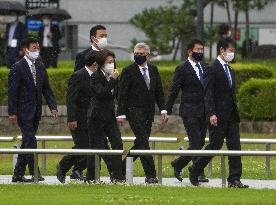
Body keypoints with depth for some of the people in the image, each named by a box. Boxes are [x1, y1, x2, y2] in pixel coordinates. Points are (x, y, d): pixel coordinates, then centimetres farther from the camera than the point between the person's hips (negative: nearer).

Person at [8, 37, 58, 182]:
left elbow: (46, 89, 13)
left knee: (27, 142, 9)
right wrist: (12, 113, -15)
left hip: (36, 111, 7)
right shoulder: (17, 68, -9)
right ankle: (34, 174, -12)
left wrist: (53, 107, 2)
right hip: (24, 111, -7)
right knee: (30, 141, -13)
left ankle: (18, 174, 15)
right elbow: (12, 92, -10)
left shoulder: (40, 67, 11)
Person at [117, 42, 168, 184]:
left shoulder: (153, 70, 11)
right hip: (134, 112, -6)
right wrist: (121, 113, -12)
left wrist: (163, 109, 5)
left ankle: (122, 168, 18)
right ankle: (150, 176, -13)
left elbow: (159, 91, 14)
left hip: (149, 113, 6)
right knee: (143, 143, -11)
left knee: (140, 144, 6)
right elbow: (122, 94, -7)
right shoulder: (128, 71, -5)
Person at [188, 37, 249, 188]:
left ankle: (234, 179, 0)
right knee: (215, 145, -2)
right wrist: (211, 114, -23)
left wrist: (235, 113, 18)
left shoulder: (230, 71, 17)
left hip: (231, 116, 8)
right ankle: (194, 171, 16)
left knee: (235, 146, 0)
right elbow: (208, 95, -15)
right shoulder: (213, 70, -9)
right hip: (218, 117, -8)